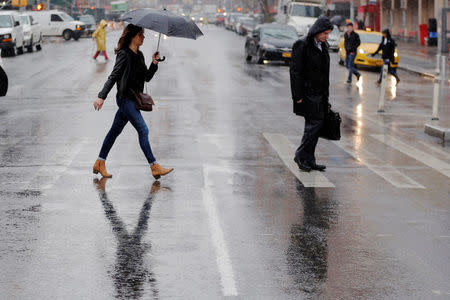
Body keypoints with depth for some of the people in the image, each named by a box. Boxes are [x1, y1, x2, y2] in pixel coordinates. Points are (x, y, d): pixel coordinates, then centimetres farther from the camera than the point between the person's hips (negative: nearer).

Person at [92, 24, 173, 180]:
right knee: (143, 130, -12)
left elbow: (147, 77, 13)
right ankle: (154, 167, -11)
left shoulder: (139, 55, 13)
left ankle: (99, 164, 22)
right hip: (125, 98, -9)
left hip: (133, 98, 9)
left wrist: (154, 64, -4)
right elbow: (113, 76, -18)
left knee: (115, 130, 14)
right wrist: (102, 96, -25)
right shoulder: (124, 54, -13)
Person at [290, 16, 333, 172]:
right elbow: (296, 72, -14)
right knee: (314, 123, -10)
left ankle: (309, 161, 12)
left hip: (320, 93, 8)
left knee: (315, 125, 7)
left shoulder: (323, 46, 13)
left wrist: (326, 96, 17)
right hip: (307, 92, -8)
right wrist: (298, 96, -17)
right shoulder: (302, 45, -11)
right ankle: (300, 155, 3)